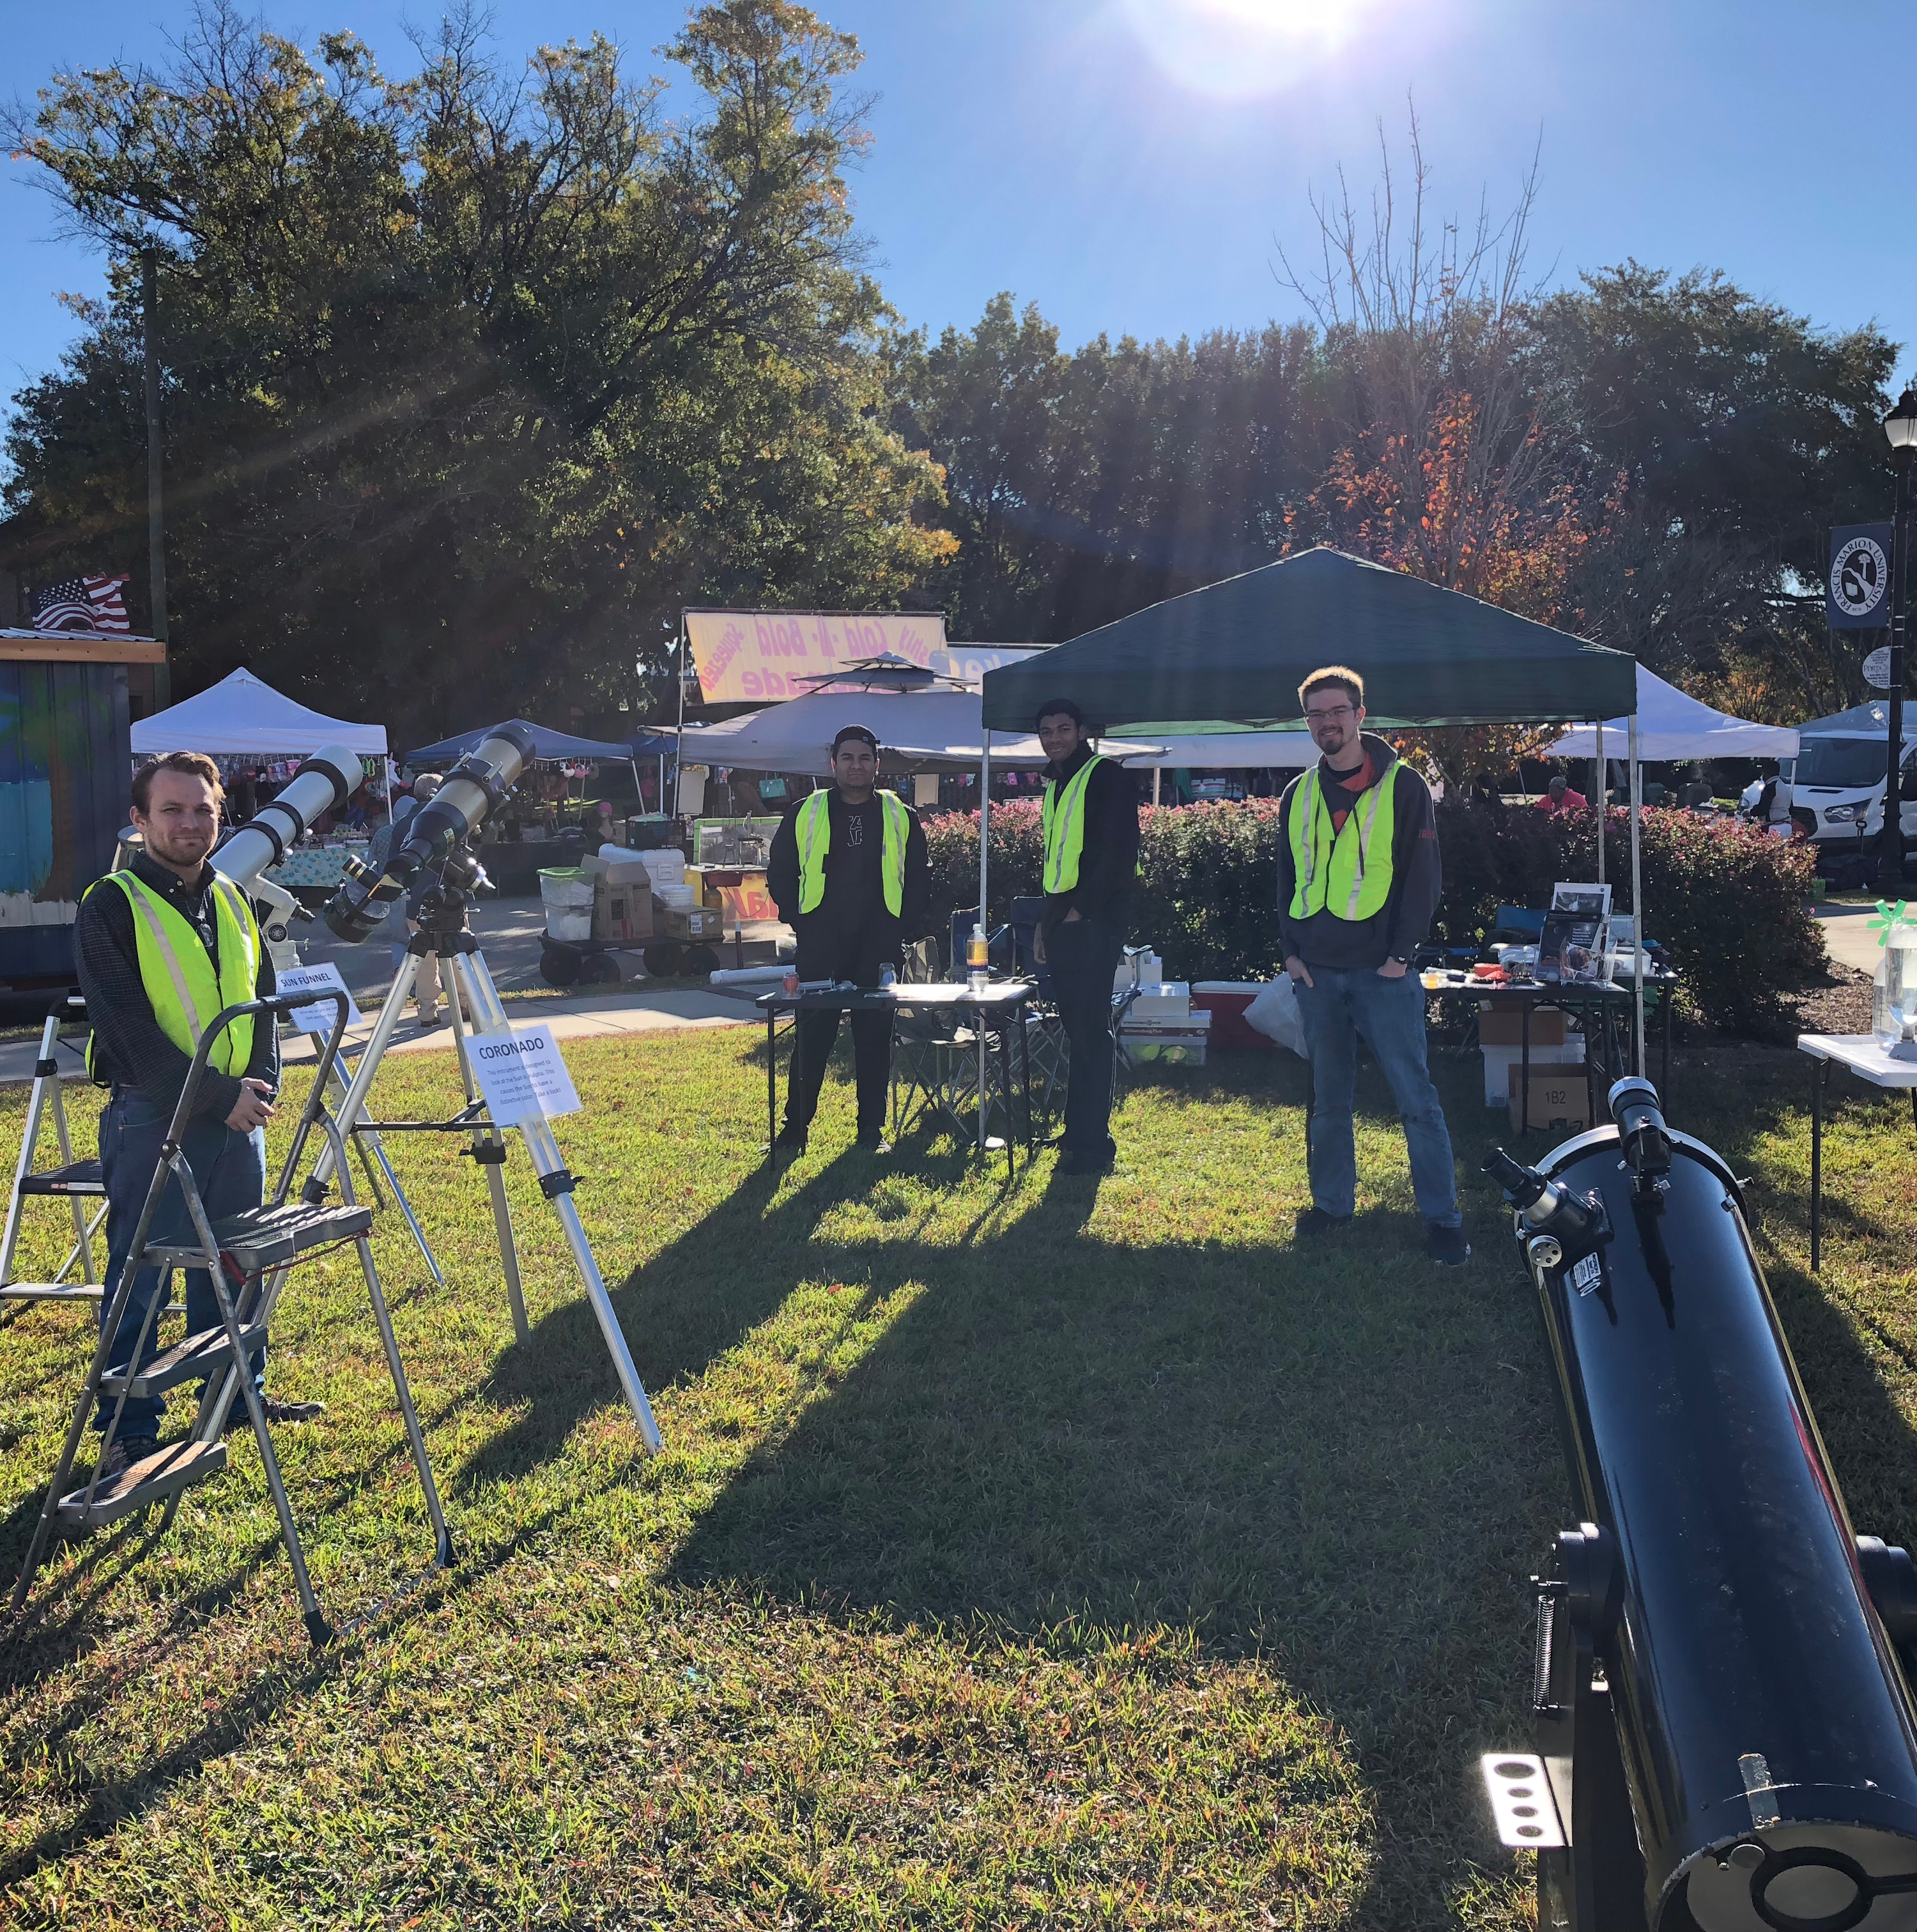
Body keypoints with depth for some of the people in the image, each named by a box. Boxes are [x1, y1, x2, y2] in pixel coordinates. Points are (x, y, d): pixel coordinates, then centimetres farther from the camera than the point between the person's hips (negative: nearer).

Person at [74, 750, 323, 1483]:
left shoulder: (231, 902, 12)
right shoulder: (112, 906, -9)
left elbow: (263, 999, 18)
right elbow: (127, 1025, -15)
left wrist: (263, 1084, 3)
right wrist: (216, 1095, -17)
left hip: (236, 1115, 6)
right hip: (151, 1118, -6)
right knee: (141, 1277, -1)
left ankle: (241, 1395, 30)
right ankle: (130, 1432, 9)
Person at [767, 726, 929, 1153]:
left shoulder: (901, 818, 10)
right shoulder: (805, 814, 8)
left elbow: (919, 879, 13)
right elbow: (779, 874, 12)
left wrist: (903, 925, 1)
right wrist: (800, 921, 1)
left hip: (879, 948, 1)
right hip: (819, 949, -1)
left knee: (875, 1038, 3)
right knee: (813, 1037, 0)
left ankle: (872, 1130, 11)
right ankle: (795, 1126, 9)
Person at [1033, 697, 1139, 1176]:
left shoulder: (1106, 778, -6)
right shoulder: (1055, 785, 20)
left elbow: (1120, 850, -15)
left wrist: (1082, 908, -17)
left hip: (1094, 923, -8)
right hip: (1064, 923, 8)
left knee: (1090, 1031, -9)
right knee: (1078, 1029, 12)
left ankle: (1094, 1145, -8)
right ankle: (1080, 1129, 19)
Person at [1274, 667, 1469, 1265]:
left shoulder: (1401, 786, -2)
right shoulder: (1299, 795, 12)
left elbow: (1422, 876, -3)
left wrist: (1401, 953, -10)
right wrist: (1292, 951, 5)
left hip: (1383, 971, -5)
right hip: (1316, 973, 5)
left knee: (1415, 1097, -5)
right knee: (1328, 1097, 12)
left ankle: (1443, 1217, 0)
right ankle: (1332, 1202, 22)